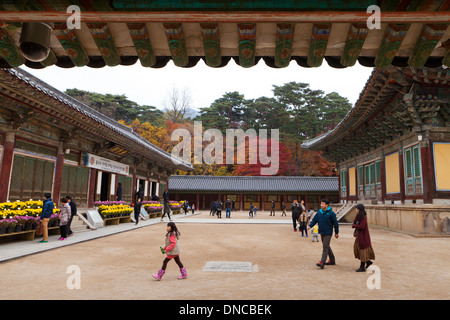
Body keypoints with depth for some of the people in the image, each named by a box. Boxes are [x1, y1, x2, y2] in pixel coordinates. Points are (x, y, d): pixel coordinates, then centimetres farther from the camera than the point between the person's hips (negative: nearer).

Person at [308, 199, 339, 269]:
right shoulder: (319, 212, 4)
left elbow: (335, 223, -6)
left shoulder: (331, 213, -12)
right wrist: (310, 225, -12)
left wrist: (336, 232, -2)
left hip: (328, 233, -7)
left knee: (325, 247, -10)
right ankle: (332, 260, 32)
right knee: (327, 246, 17)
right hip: (321, 232, 7)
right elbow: (314, 220, 4)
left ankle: (322, 262, -12)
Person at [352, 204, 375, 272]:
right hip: (359, 235, 9)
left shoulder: (363, 217, -18)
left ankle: (362, 267, 7)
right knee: (357, 248, 12)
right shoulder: (358, 216, 8)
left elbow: (362, 226, -26)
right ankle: (368, 261, 26)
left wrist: (353, 225, -12)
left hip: (363, 236, -9)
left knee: (362, 250, -1)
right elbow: (355, 223, 10)